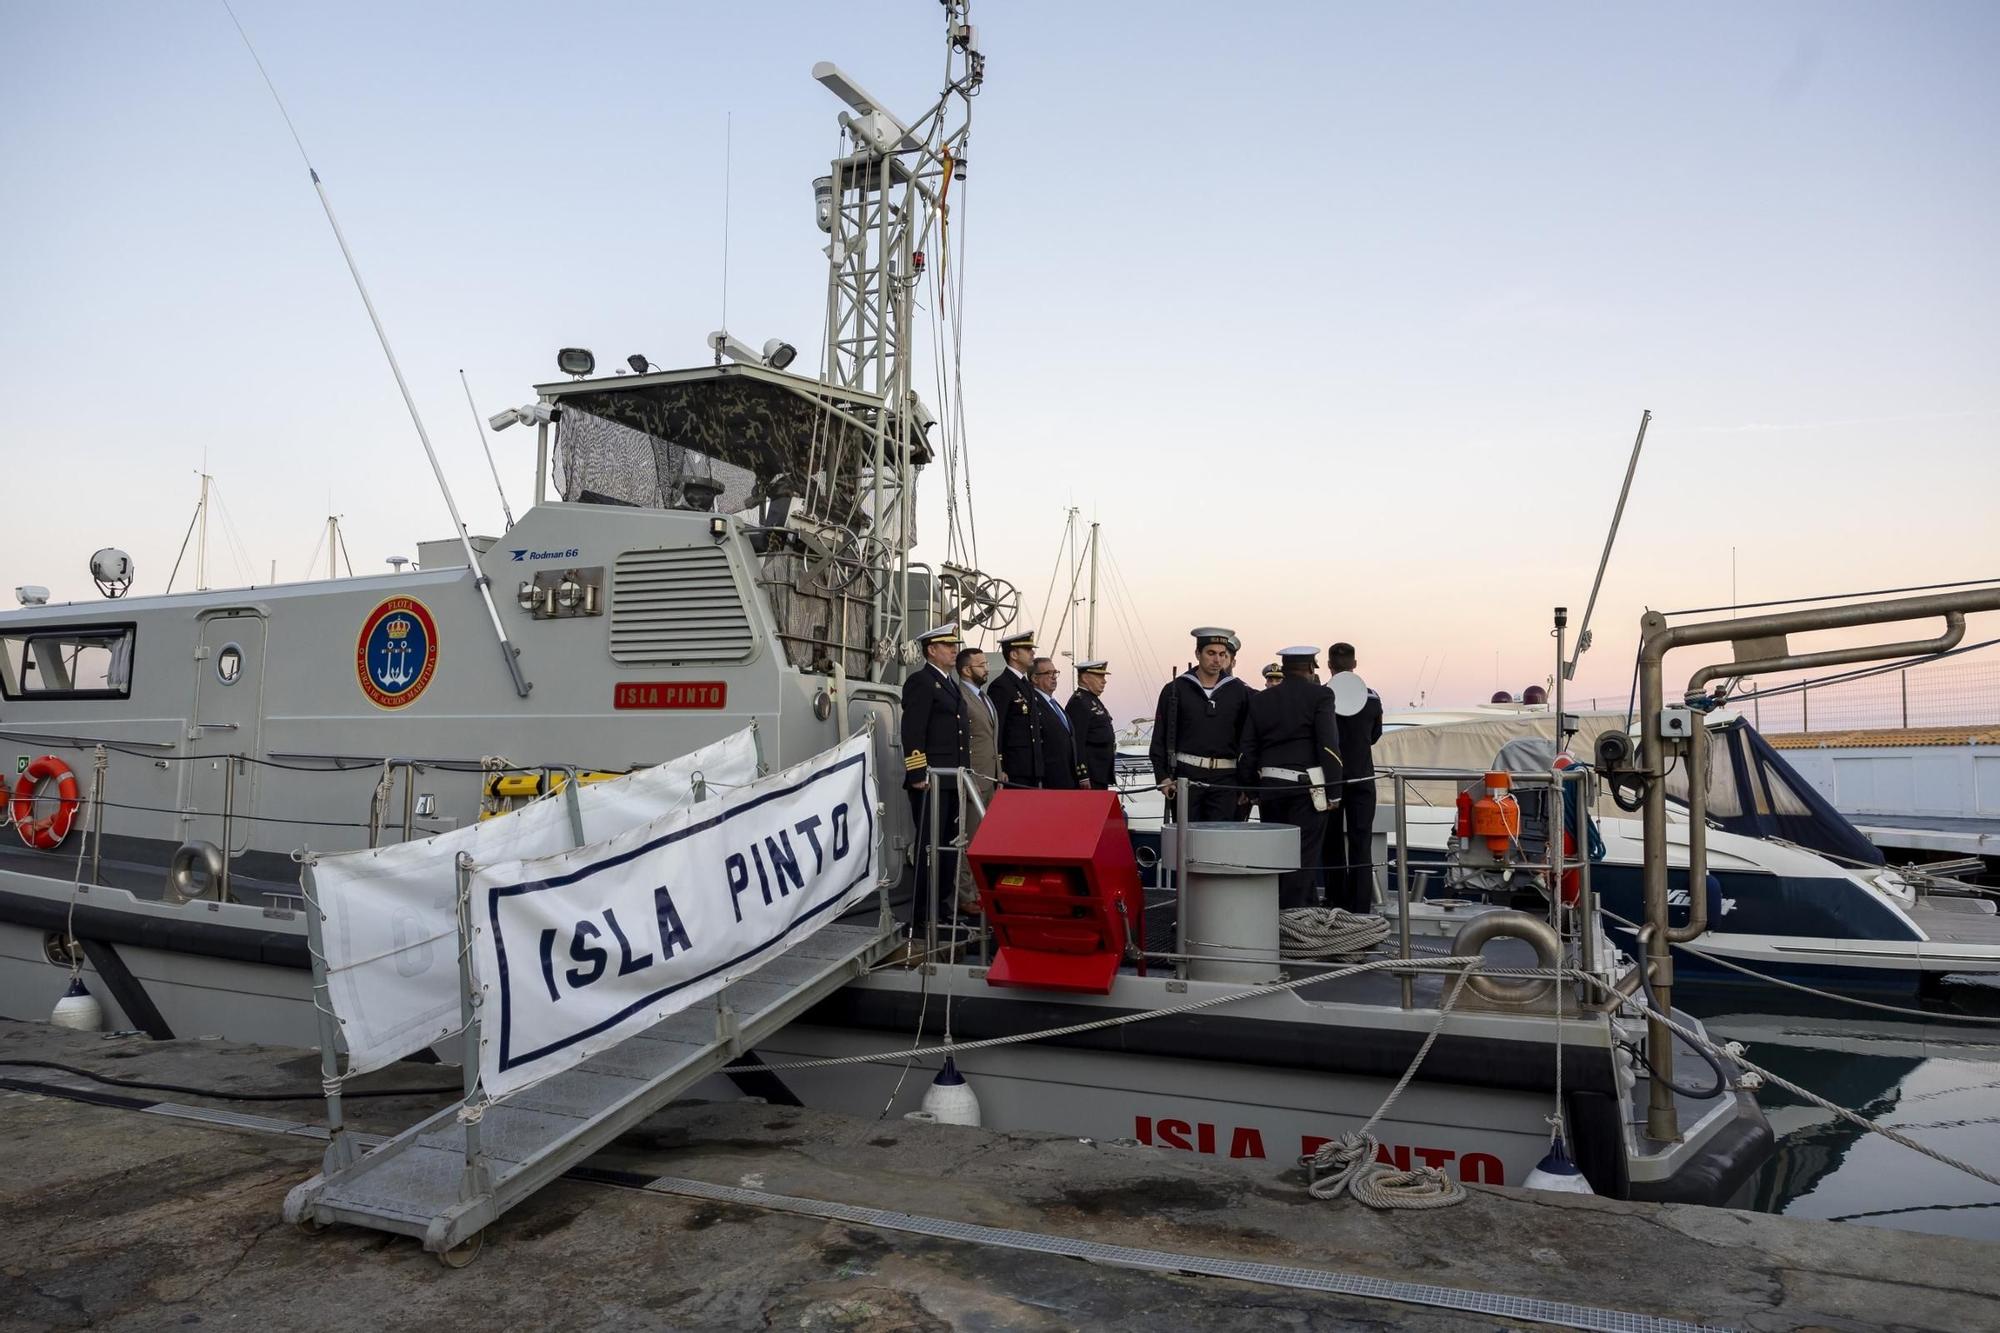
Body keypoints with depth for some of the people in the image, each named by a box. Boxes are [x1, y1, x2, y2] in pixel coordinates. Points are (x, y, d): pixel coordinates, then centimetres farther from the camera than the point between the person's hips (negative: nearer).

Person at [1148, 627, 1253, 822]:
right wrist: (1163, 777, -4)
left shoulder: (1239, 692, 9)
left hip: (1225, 778, 1)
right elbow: (1160, 738, 5)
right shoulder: (1176, 689, 5)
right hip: (1186, 776, -1)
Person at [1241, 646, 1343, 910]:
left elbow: (1248, 751, 10)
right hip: (1307, 787, -5)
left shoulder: (1260, 700, 11)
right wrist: (1333, 792, -8)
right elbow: (1329, 746, -11)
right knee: (1303, 855, -2)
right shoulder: (1320, 695, -4)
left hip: (1269, 787, 5)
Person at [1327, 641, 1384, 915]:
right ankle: (1360, 908, 2)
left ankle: (1336, 906, 13)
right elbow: (1375, 736, 12)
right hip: (1361, 778, 1)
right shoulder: (1372, 698, -2)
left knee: (1332, 843, 10)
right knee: (1361, 844, 4)